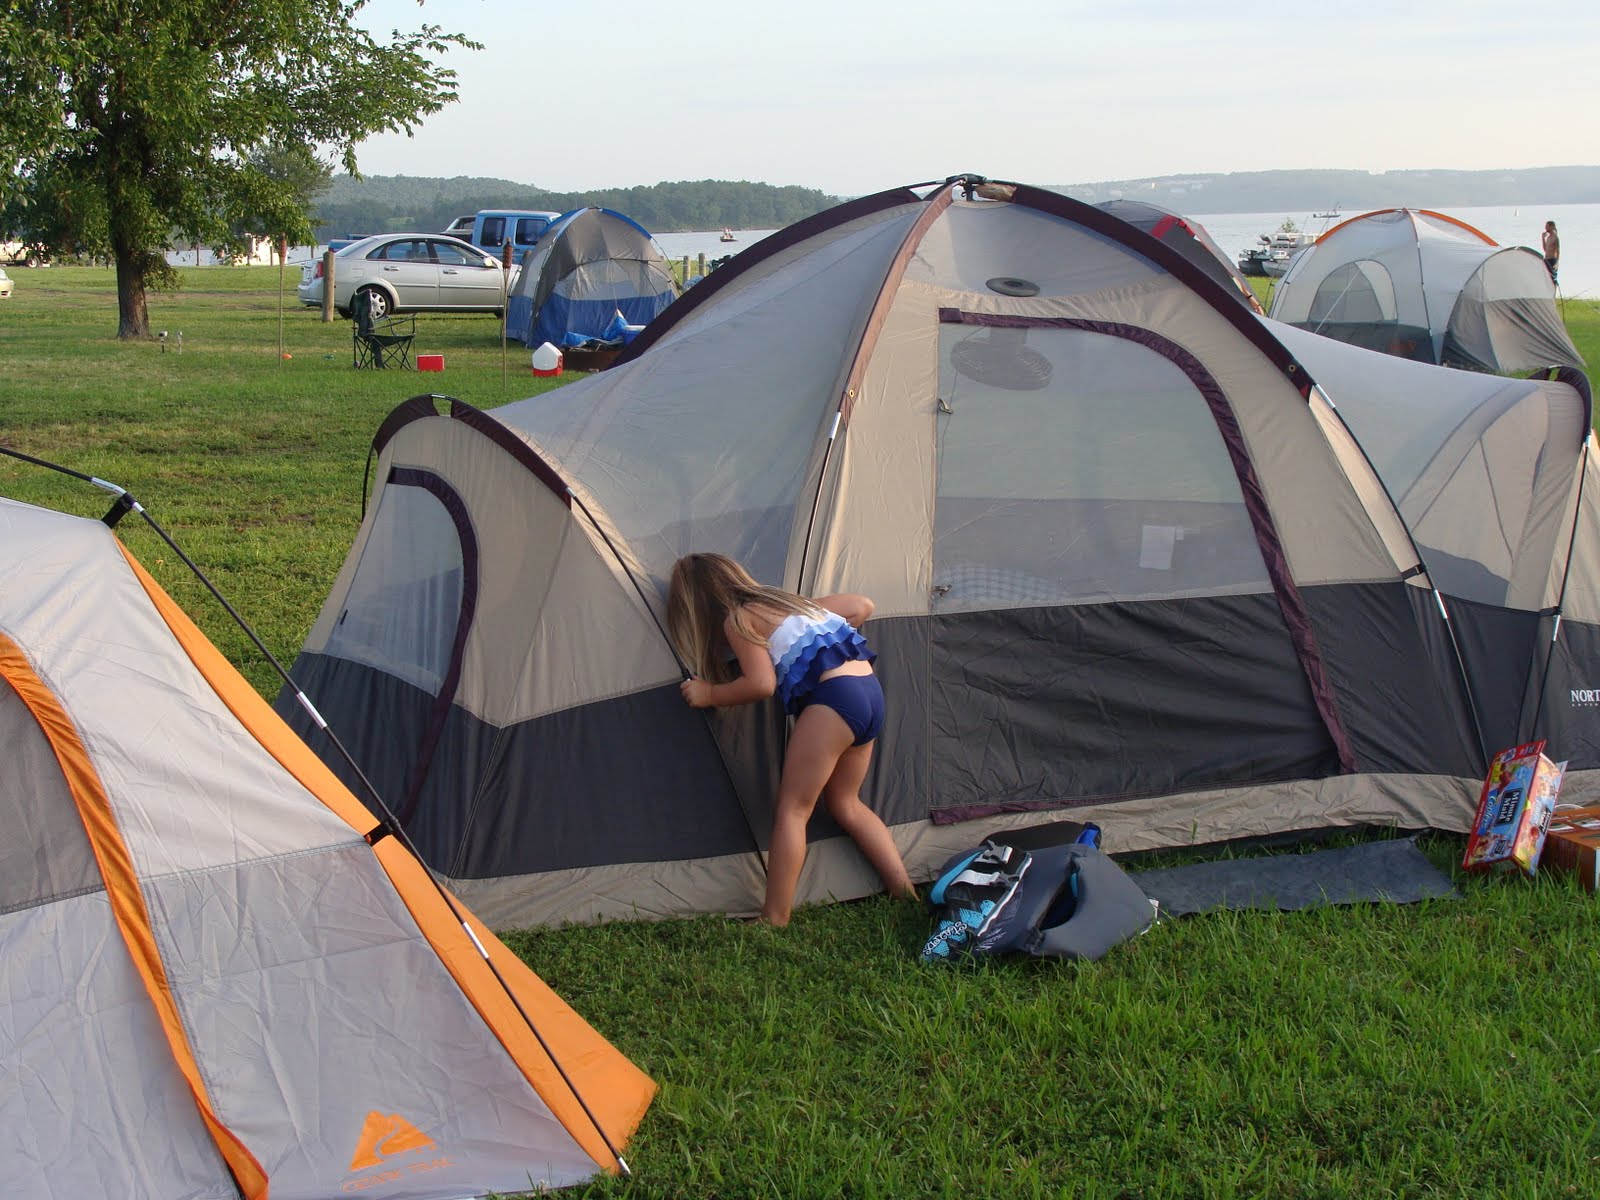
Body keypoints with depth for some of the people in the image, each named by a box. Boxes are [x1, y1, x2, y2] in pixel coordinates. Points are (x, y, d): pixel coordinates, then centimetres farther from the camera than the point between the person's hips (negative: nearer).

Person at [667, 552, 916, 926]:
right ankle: (907, 896, 20)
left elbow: (761, 684, -9)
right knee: (845, 804, 21)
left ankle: (774, 923, -3)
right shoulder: (785, 601, 25)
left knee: (792, 810, -2)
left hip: (832, 695, -9)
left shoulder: (737, 619, 2)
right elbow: (861, 606, 26)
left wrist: (709, 694, 5)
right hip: (871, 691, 9)